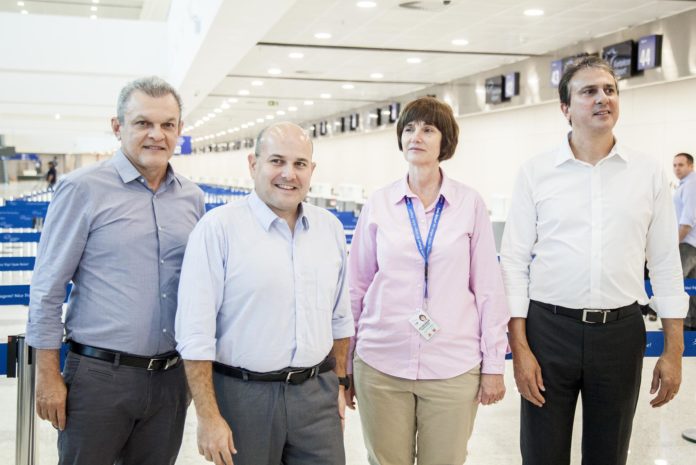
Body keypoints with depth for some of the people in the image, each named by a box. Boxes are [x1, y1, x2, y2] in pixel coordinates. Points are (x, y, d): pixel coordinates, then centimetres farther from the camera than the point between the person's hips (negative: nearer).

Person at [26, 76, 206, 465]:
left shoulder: (193, 198, 6)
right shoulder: (84, 189, -8)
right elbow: (48, 289, -6)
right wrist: (48, 376, -8)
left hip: (170, 377, 5)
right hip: (99, 375, -4)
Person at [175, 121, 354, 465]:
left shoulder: (330, 227, 6)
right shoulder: (218, 227, -10)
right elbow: (196, 331, -13)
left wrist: (340, 382, 13)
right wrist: (208, 417, -14)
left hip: (317, 394, 4)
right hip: (243, 396, -4)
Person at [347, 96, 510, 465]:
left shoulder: (470, 204, -1)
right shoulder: (378, 204, 2)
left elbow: (488, 287, 1)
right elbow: (357, 285, 6)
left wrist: (494, 364, 1)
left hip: (453, 366, -1)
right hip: (380, 364, 1)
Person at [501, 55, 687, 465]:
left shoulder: (649, 173, 3)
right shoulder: (536, 173, -1)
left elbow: (665, 265, 5)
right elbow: (515, 262, -2)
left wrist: (673, 350, 2)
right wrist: (520, 348, -7)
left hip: (621, 331, 1)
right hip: (549, 328, -1)